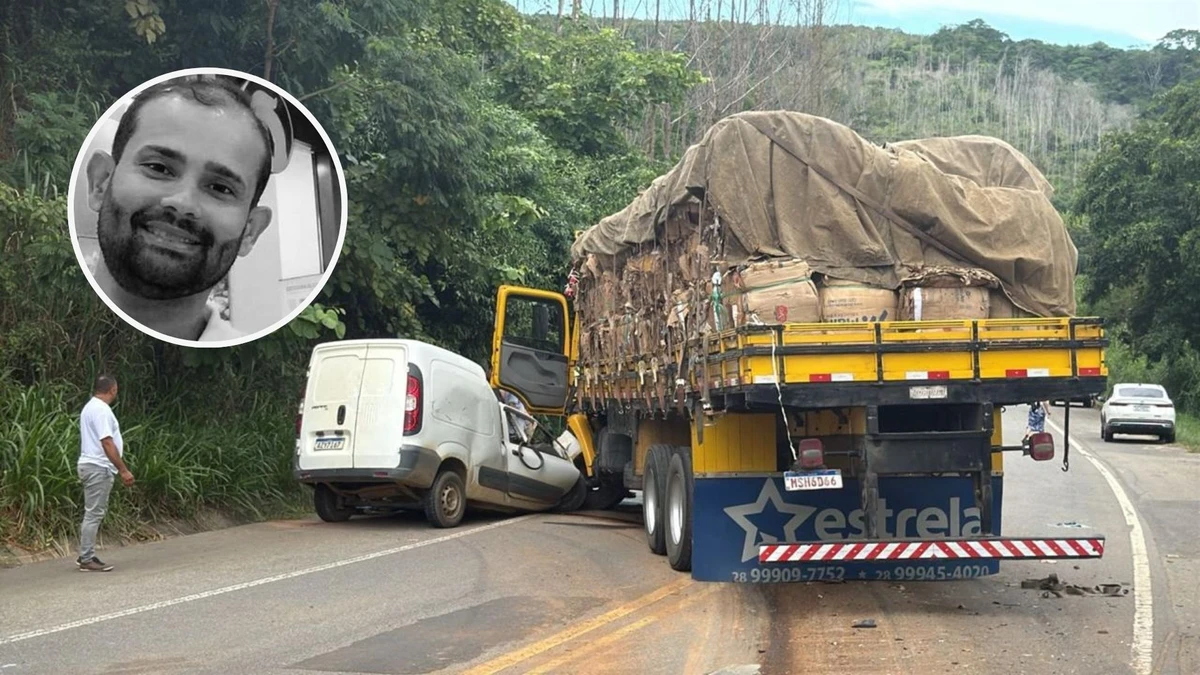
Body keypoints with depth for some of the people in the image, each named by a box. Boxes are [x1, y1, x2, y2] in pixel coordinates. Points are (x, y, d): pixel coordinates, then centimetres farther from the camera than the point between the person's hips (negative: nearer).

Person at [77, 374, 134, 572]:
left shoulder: (91, 407, 16)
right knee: (94, 514, -7)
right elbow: (107, 443, -23)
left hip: (92, 466, 11)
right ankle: (87, 559, -5)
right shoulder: (101, 410, -17)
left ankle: (86, 555, 19)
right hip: (99, 468, -11)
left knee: (94, 513, 15)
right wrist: (123, 470, -22)